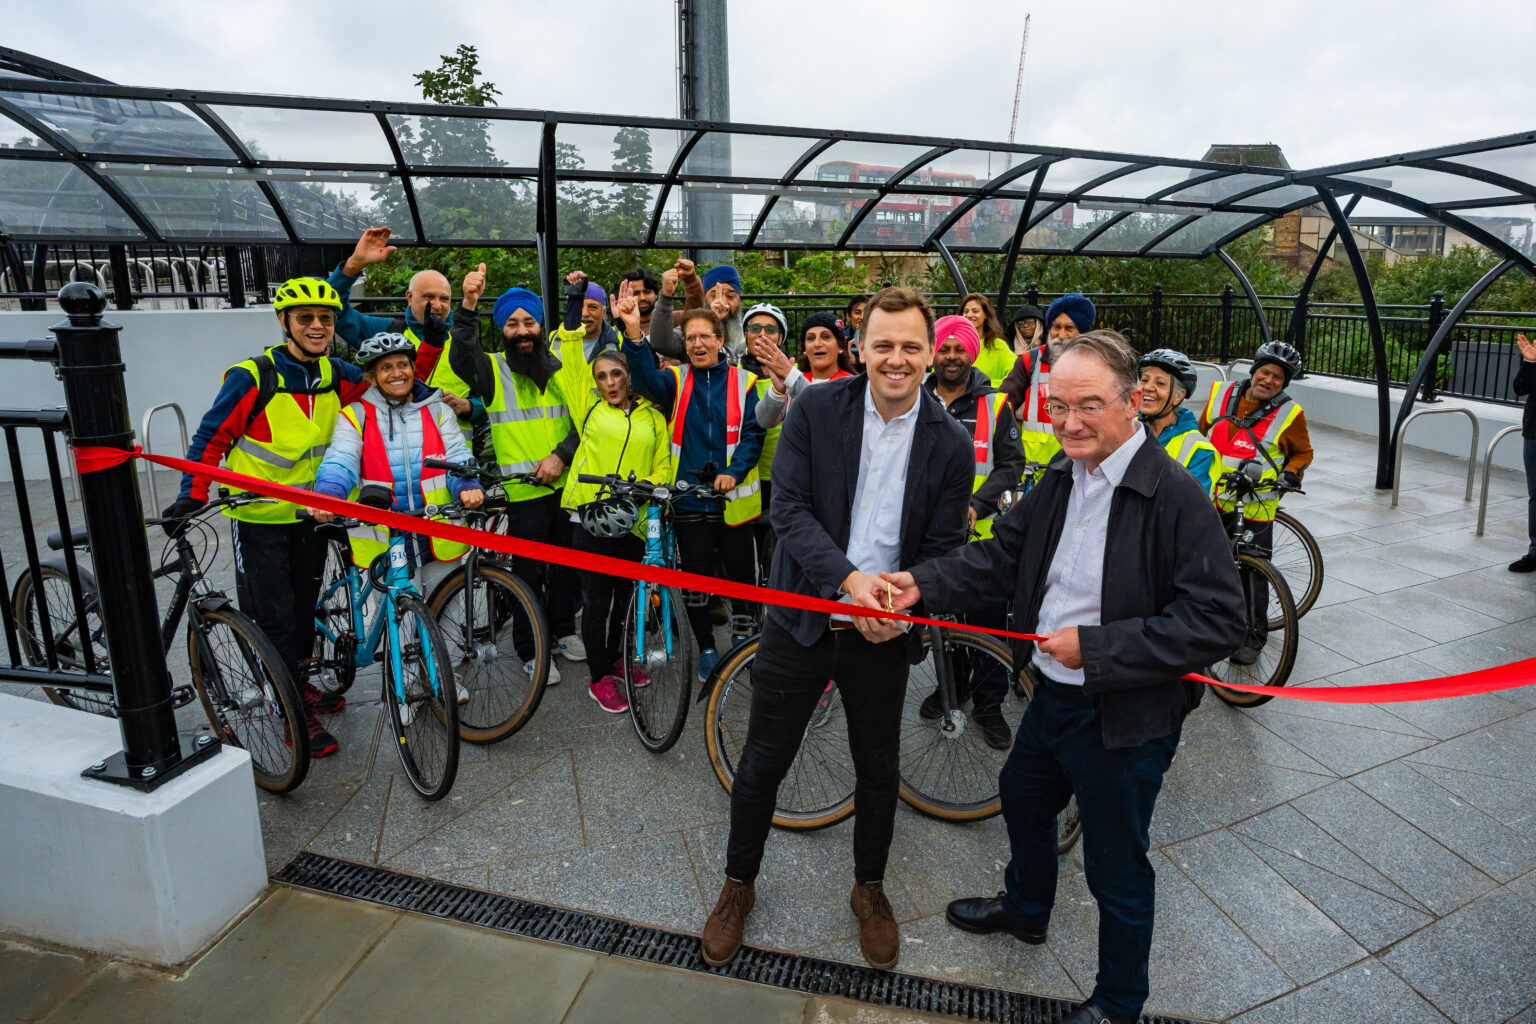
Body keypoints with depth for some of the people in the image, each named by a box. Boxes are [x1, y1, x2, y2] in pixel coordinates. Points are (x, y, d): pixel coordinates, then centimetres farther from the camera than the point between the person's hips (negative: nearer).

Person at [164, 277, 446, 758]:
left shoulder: (335, 376, 0)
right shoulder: (253, 377, -16)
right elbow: (211, 438, -10)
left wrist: (431, 344, -10)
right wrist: (192, 496, -20)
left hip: (311, 515, 5)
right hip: (259, 520, -5)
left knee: (304, 606, 19)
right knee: (275, 618, 0)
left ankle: (298, 683, 39)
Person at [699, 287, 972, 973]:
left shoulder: (950, 445, -4)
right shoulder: (815, 409, -7)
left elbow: (944, 549, -2)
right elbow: (789, 509, -13)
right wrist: (850, 579, -26)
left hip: (882, 634, 1)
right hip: (800, 620, -1)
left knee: (878, 769, 18)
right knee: (762, 762, 11)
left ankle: (869, 888, 44)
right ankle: (738, 885, 37)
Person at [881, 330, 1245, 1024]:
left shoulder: (1176, 496, -23)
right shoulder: (1061, 478, 1)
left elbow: (1217, 621, -25)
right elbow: (1002, 555, 2)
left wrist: (1095, 648, -27)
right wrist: (923, 584, -14)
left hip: (1126, 719, -7)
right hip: (1053, 695, 8)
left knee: (1116, 869, 12)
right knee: (1023, 799, 29)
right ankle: (1025, 908, 59)